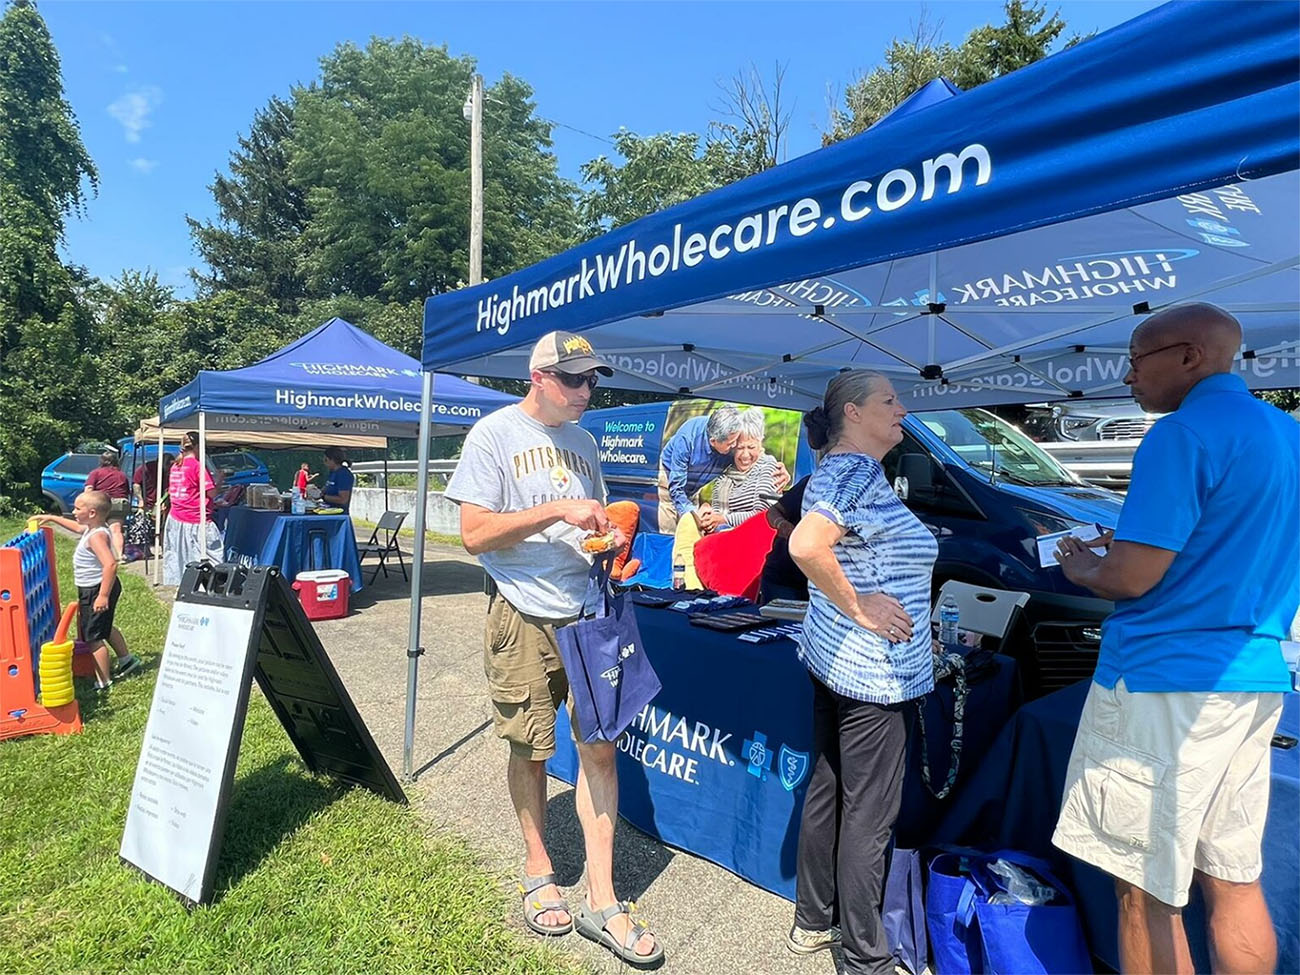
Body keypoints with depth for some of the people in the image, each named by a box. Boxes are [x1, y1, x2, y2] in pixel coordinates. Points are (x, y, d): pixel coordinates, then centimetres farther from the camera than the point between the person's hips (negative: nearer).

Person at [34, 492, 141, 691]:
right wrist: (52, 518, 29)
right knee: (105, 628, 28)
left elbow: (110, 564, -37)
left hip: (96, 590, -11)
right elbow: (77, 527, 29)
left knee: (93, 636, -2)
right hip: (93, 589, 11)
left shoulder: (96, 536, -27)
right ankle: (126, 660, 42)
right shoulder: (93, 528, 4)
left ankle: (103, 682, 6)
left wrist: (103, 596, -36)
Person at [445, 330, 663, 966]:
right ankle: (538, 871, 35)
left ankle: (601, 901, 17)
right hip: (526, 619, -4)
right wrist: (557, 509, -21)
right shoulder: (495, 434, -5)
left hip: (588, 612, 5)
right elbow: (474, 534, -14)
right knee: (529, 750, 11)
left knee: (600, 746, 4)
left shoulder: (582, 443, 13)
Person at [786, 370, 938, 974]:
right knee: (869, 815, 4)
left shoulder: (834, 470, 12)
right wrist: (859, 607, -22)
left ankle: (812, 923, 36)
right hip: (872, 671, -10)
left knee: (827, 790, 20)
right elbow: (805, 546, -33)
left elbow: (811, 544, 22)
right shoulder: (861, 474, -19)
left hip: (831, 659, 10)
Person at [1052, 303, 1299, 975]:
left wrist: (1080, 569, 1)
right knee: (1233, 881, 17)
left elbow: (1130, 578, -19)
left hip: (1164, 685, -9)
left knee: (1146, 892, 3)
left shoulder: (1183, 436, -15)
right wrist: (1129, 548, 19)